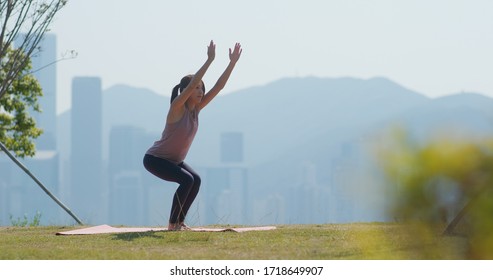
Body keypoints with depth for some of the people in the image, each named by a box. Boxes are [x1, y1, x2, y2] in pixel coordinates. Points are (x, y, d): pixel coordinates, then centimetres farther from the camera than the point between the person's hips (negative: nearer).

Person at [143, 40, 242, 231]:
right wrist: (209, 60, -42)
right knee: (187, 180, -24)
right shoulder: (177, 107, -23)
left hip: (173, 160, 8)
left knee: (196, 180, -6)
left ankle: (179, 221, 4)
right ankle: (172, 224, -15)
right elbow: (191, 84, -39)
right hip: (154, 159, -8)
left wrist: (233, 62, -14)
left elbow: (219, 86, -6)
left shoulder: (196, 108, -3)